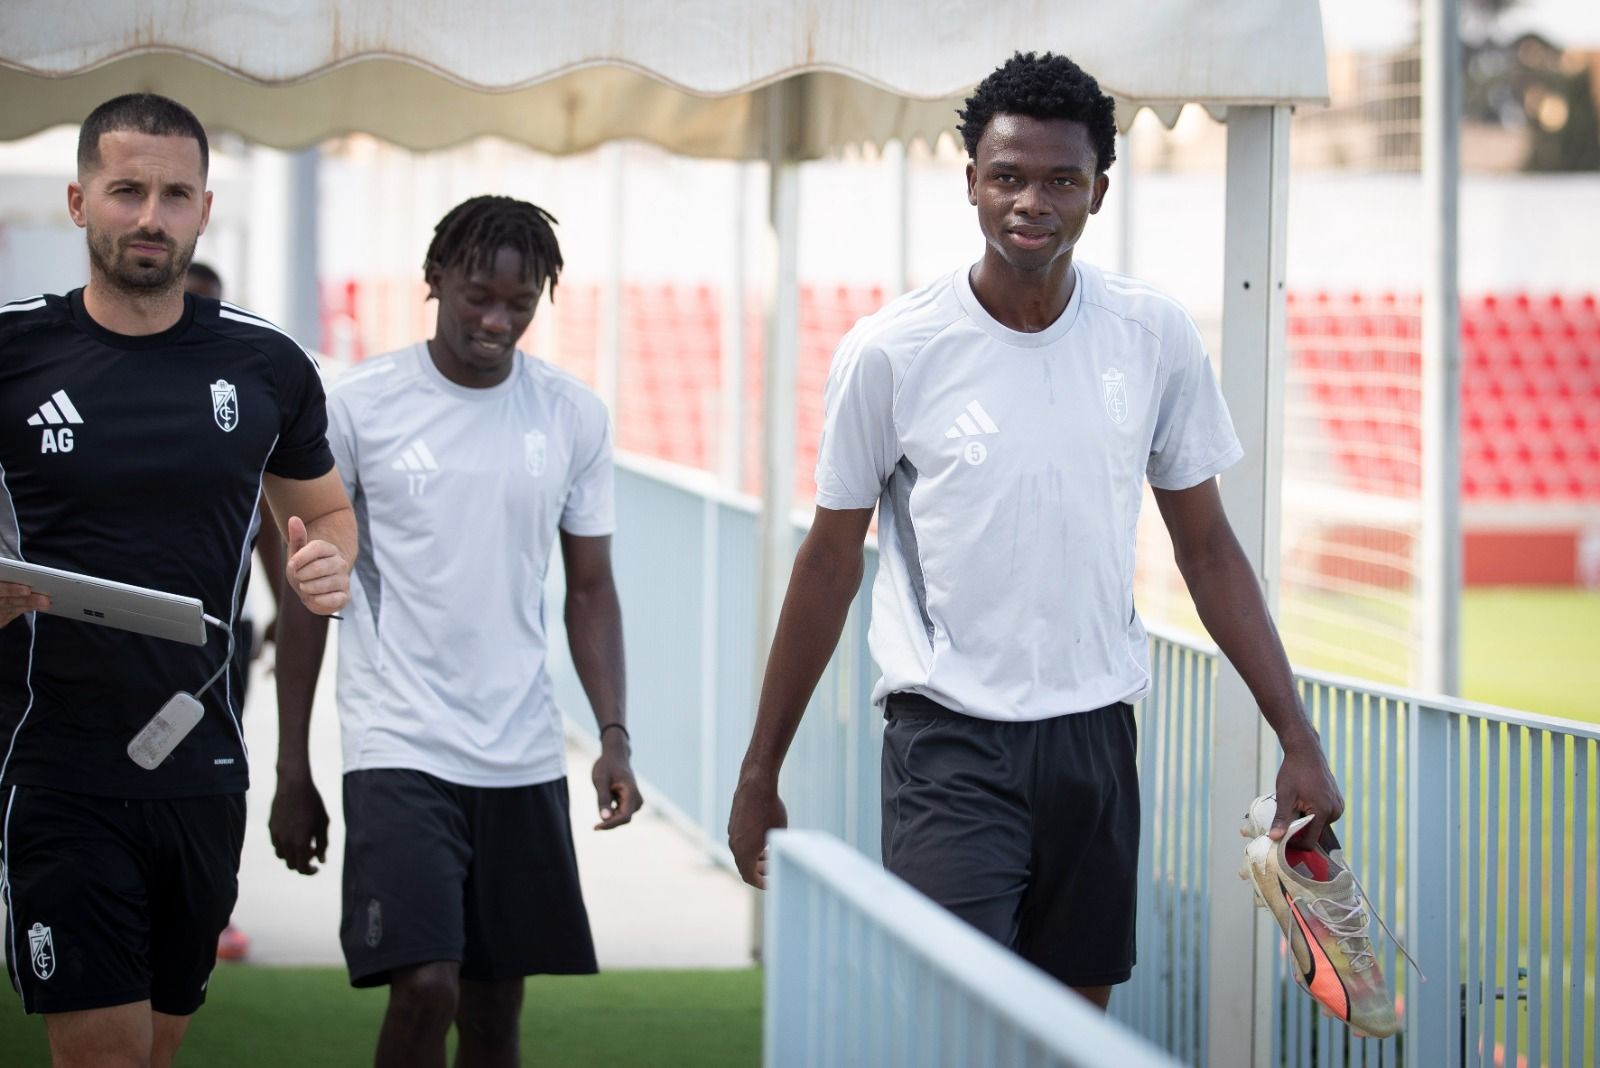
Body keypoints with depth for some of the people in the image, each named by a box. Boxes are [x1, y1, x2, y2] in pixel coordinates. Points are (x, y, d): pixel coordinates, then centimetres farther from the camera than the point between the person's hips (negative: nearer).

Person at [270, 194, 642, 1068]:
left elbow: (590, 588, 11)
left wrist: (613, 735, -4)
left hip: (524, 759, 3)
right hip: (399, 752, -3)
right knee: (424, 986, -17)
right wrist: (292, 774, 1)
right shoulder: (358, 407, -3)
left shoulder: (574, 417, 5)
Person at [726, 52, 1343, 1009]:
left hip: (1094, 737, 3)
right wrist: (760, 773, 5)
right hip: (950, 741, -3)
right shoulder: (890, 353, -7)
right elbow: (831, 563, 2)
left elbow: (1206, 546, 8)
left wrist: (1298, 741, 2)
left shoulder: (1155, 337, 1)